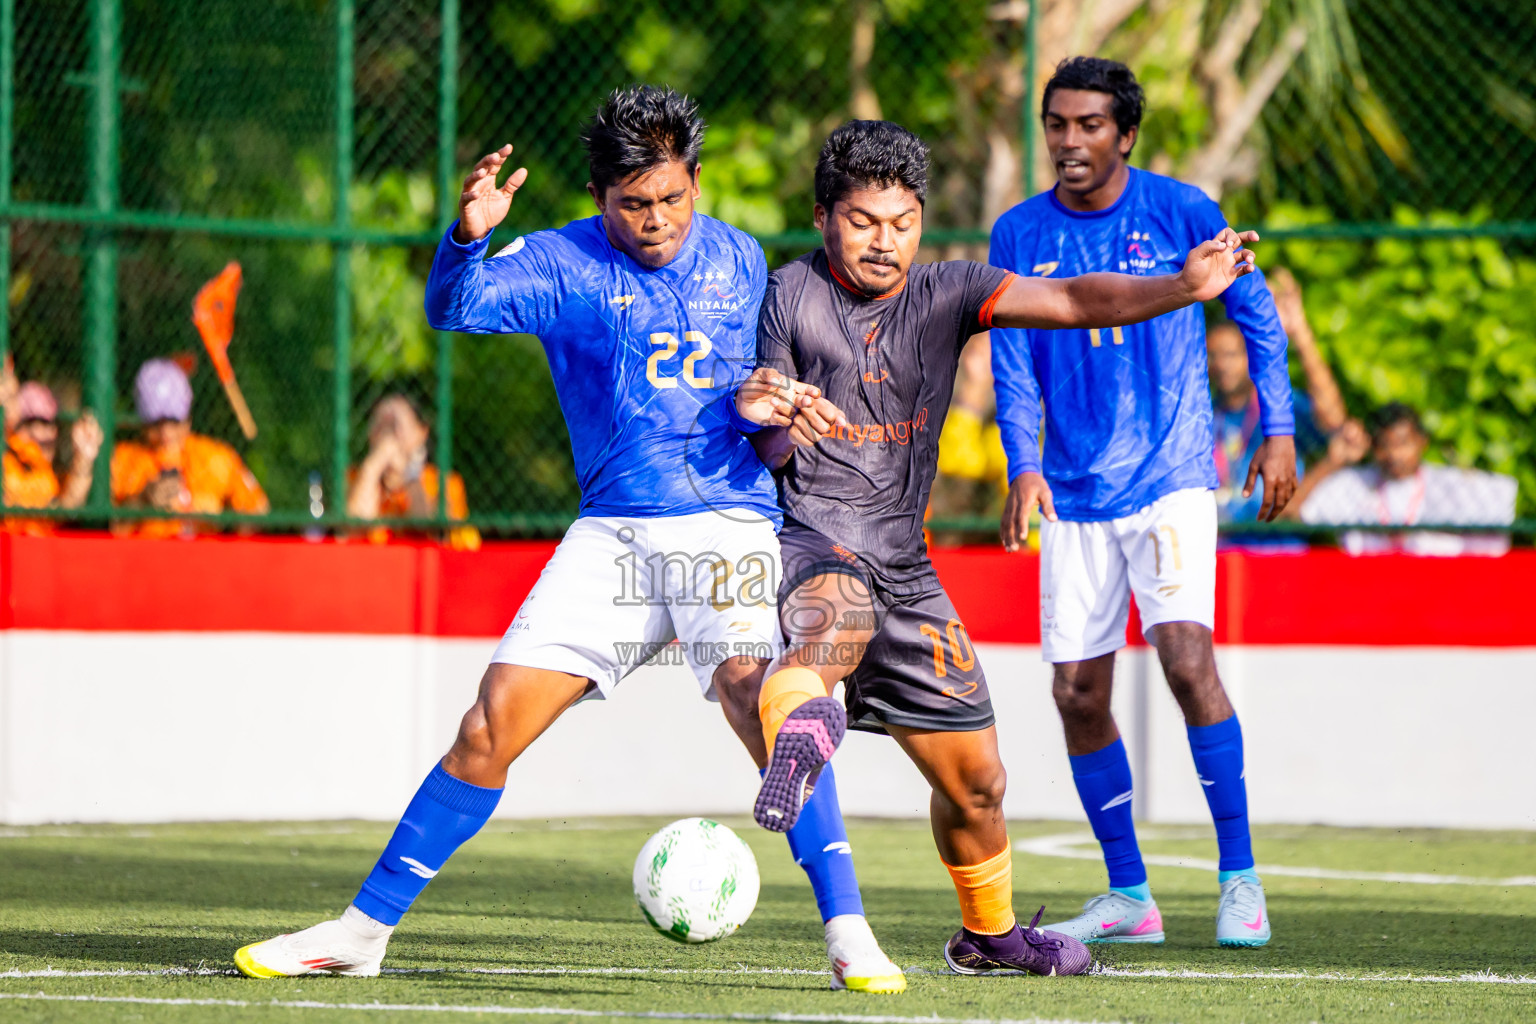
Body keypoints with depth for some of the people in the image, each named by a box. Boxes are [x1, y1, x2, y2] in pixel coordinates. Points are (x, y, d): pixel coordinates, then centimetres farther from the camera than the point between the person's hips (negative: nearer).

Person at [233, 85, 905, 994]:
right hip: (612, 534, 1)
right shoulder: (563, 263, 0)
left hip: (728, 522, 0)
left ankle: (848, 932, -22)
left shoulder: (740, 260, 10)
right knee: (492, 725, -4)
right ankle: (364, 929, 8)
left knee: (755, 694, -26)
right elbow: (455, 306, -17)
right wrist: (468, 235, -38)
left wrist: (761, 403, -1)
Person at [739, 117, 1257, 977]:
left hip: (903, 565, 4)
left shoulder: (945, 294, 4)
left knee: (975, 778, 12)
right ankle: (798, 739, -65)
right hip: (808, 538, -4)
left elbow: (1074, 301, -10)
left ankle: (990, 931, 33)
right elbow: (765, 454, -2)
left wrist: (1184, 289, -25)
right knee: (838, 615, -43)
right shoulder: (793, 297, -3)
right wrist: (785, 420, -26)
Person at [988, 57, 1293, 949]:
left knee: (1186, 656, -21)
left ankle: (1241, 877, -12)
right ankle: (1129, 895, 16)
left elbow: (1257, 314, 7)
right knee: (1079, 694, 2)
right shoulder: (1020, 235, 4)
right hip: (1075, 496, 4)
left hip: (1171, 479, -4)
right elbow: (1013, 364, 1)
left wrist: (1278, 430, 1)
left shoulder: (1181, 211, -3)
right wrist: (1025, 466, -14)